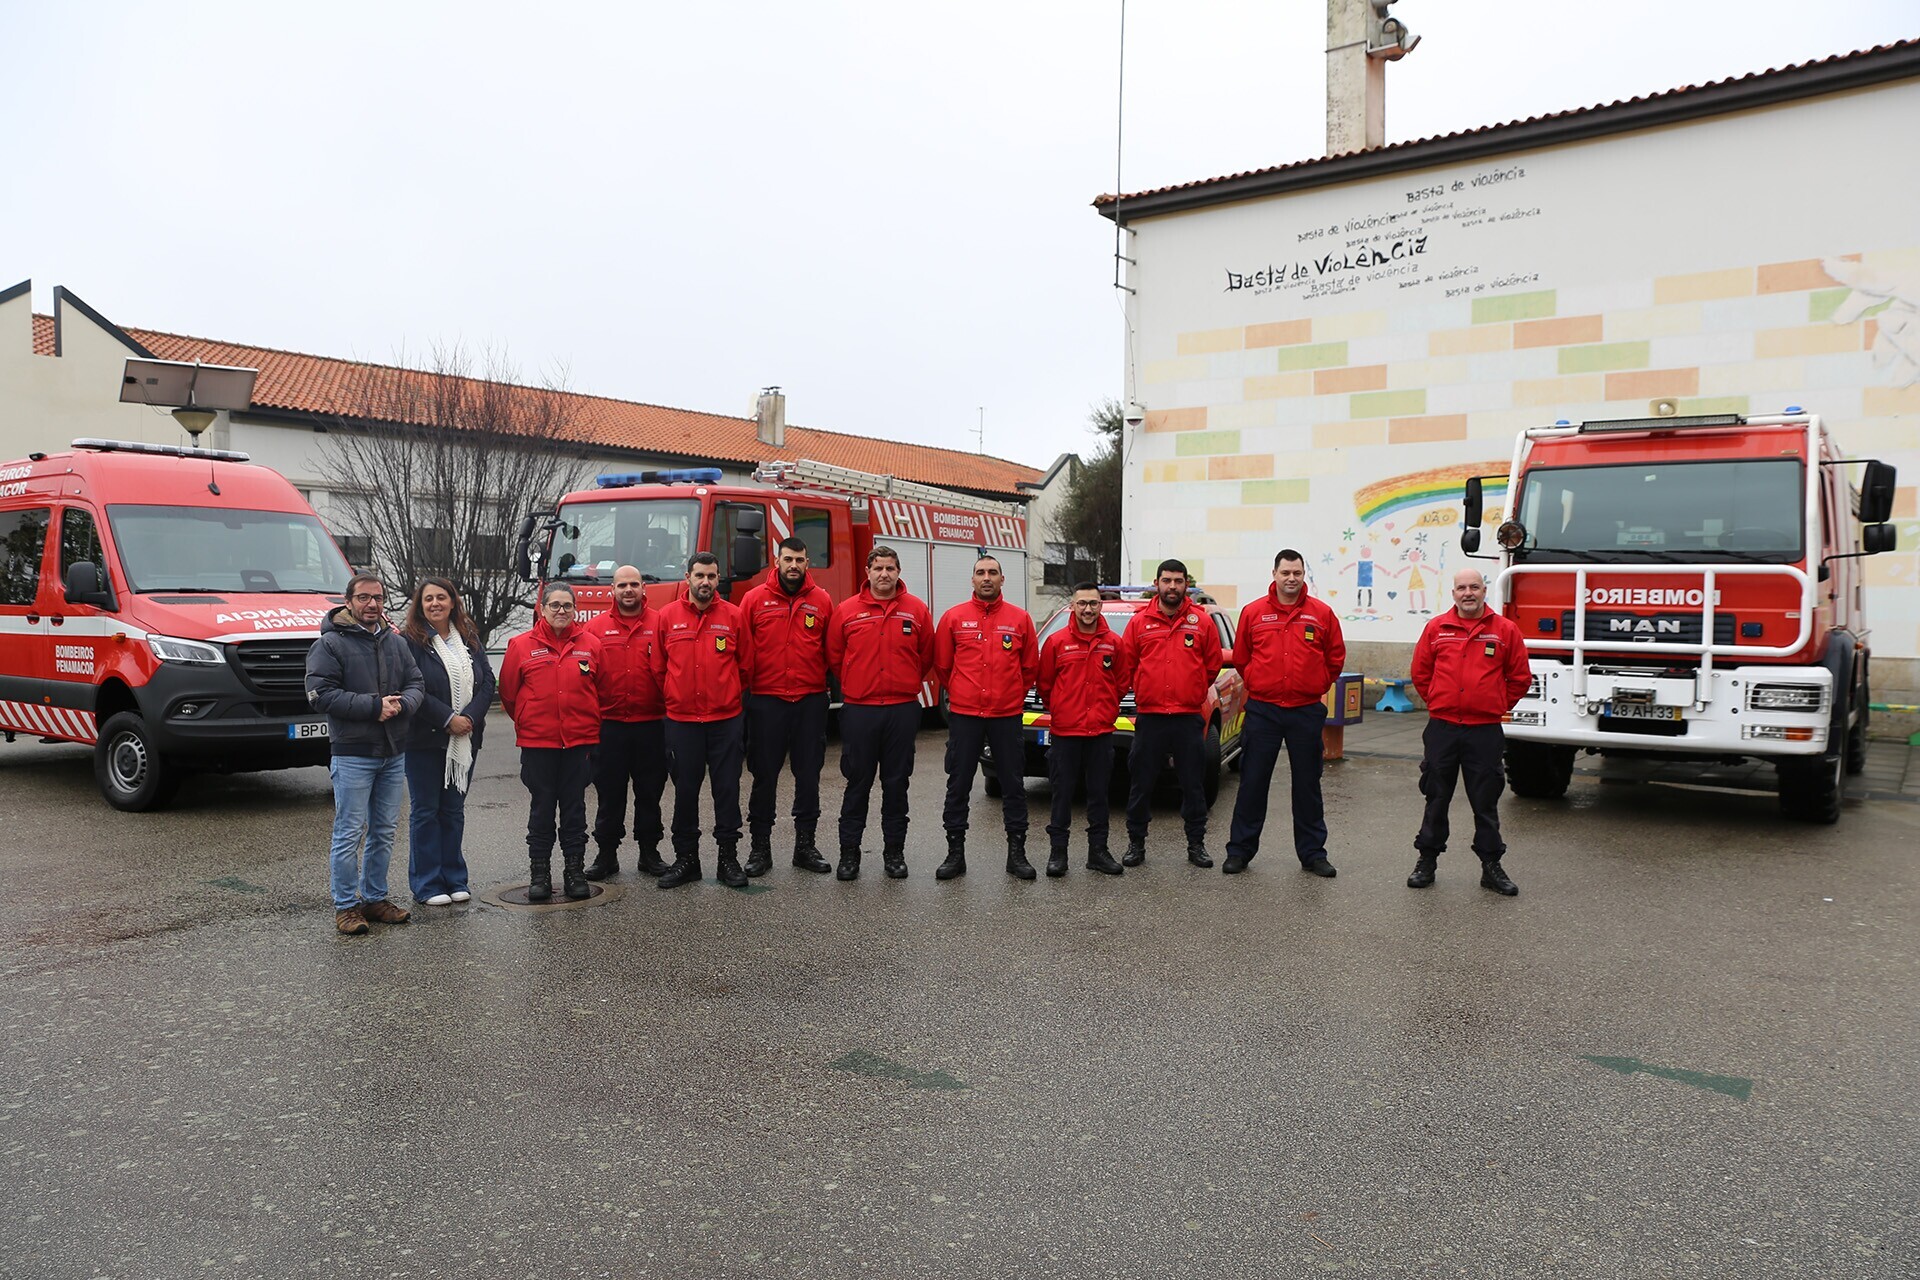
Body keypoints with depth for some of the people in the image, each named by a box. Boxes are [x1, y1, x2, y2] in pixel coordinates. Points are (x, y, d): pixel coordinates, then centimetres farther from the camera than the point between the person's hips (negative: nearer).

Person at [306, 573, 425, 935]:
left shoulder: (395, 643, 14)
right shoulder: (330, 644, -5)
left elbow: (415, 684, 12)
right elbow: (321, 695, -14)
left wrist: (401, 705, -11)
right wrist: (374, 705, -18)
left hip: (394, 754, 6)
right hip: (352, 753, -6)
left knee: (384, 832, 13)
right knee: (349, 833, -3)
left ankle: (374, 898, 23)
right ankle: (345, 905, 6)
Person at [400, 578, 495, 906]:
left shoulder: (470, 639, 9)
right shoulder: (410, 641, -6)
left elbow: (487, 682, 4)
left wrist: (470, 717, -11)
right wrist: (447, 719, -18)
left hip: (464, 740, 5)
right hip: (425, 740, -4)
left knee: (454, 810, 12)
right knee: (425, 811, 3)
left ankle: (454, 879, 20)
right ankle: (427, 884, 9)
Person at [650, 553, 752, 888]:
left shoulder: (733, 616, 1)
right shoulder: (668, 617, 2)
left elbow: (745, 665, 8)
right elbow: (658, 668, 9)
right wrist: (676, 697, 12)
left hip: (725, 719, 0)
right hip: (681, 720, 1)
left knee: (727, 790, 4)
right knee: (685, 791, 8)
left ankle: (729, 857, 14)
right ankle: (685, 858, 18)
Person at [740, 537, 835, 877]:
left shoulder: (822, 601, 4)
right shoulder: (754, 599, 0)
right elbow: (742, 649, 0)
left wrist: (830, 682, 1)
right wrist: (746, 685, -3)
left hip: (811, 701, 2)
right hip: (767, 701, -1)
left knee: (808, 775, 8)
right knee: (764, 776, 5)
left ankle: (806, 845, 19)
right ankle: (760, 847, 15)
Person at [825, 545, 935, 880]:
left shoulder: (916, 610, 3)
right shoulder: (847, 610, 0)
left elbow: (926, 656, 12)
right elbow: (834, 657, 7)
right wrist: (856, 687, 12)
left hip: (902, 710, 1)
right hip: (858, 711, -1)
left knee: (897, 783, 8)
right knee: (857, 783, 5)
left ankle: (894, 851, 19)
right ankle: (849, 852, 14)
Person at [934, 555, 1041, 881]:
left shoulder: (1020, 618, 3)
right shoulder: (954, 617, 1)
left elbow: (1030, 666, 11)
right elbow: (942, 664, 9)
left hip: (1007, 716, 0)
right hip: (964, 715, 0)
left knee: (1013, 784, 6)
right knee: (958, 785, 5)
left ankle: (1016, 851, 16)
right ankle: (955, 852, 15)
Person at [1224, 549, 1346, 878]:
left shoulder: (1321, 613, 1)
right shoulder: (1253, 612, 0)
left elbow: (1336, 657, 10)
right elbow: (1240, 657, 11)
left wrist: (1316, 686, 9)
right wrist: (1257, 685, 10)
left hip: (1306, 711, 1)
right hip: (1262, 711, 0)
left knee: (1308, 785, 9)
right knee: (1252, 783, 4)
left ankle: (1312, 853, 19)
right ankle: (1240, 850, 13)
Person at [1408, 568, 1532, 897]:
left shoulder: (1505, 630, 1)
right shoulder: (1436, 628, 3)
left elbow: (1520, 678, 7)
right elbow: (1420, 672, 12)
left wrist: (1496, 706, 7)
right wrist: (1439, 702, 9)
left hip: (1485, 731, -1)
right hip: (1442, 728, 1)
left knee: (1486, 802, 6)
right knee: (1436, 799, 9)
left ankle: (1491, 866, 16)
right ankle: (1426, 860, 19)